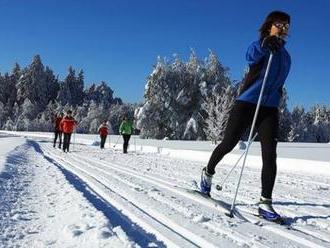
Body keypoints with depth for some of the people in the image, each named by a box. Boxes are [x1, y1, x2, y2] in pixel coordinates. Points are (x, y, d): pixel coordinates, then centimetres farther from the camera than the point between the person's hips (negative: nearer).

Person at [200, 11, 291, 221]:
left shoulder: (286, 57, 18)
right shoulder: (259, 47, -2)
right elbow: (251, 55, -28)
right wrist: (265, 44, -49)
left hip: (270, 109, 5)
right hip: (247, 103, -4)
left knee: (270, 155, -10)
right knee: (228, 144, 2)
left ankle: (265, 203, -9)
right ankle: (208, 172, 30)